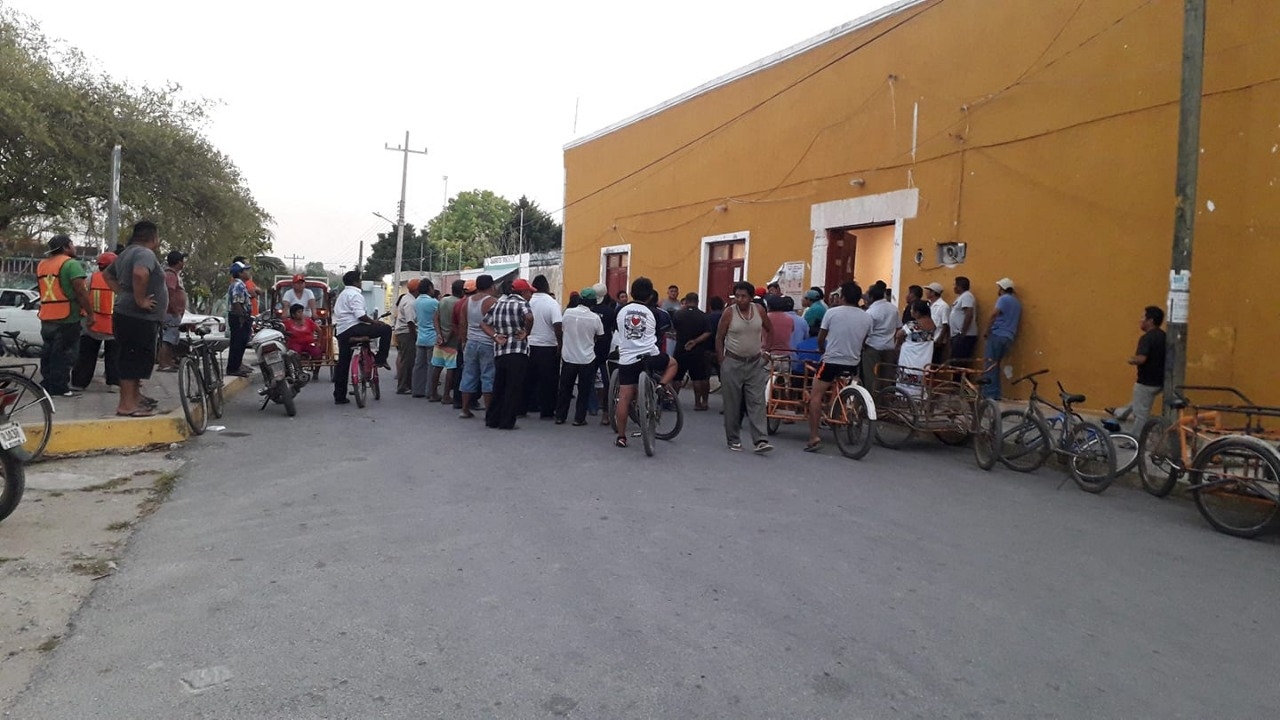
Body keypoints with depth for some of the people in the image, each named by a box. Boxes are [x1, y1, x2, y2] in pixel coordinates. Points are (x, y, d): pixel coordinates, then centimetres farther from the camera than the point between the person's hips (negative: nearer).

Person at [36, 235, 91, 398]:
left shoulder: (41, 264, 14)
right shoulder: (71, 263, -12)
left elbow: (44, 290, 21)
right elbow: (80, 291, -19)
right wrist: (89, 313, -14)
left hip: (46, 317, 8)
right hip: (67, 317, -8)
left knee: (48, 352, 15)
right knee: (63, 354, -3)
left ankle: (47, 385, 21)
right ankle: (59, 388, -2)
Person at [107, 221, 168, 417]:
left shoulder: (128, 253, 18)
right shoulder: (145, 253, -14)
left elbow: (108, 274, 31)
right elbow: (140, 274, -36)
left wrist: (123, 293, 19)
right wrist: (140, 299, -25)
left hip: (128, 316, 10)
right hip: (139, 318, -10)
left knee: (134, 359, 18)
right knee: (134, 360, -8)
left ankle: (134, 397, 28)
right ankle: (127, 405, -6)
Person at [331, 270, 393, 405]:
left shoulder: (342, 294, 27)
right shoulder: (355, 294, -6)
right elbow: (360, 315, -19)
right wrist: (374, 321, -6)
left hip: (341, 331, 10)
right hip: (353, 328, -10)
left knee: (343, 363, 12)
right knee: (386, 329, -9)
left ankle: (339, 396, 15)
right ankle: (380, 359, -6)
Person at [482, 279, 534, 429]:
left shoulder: (498, 304, 15)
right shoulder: (521, 304, -6)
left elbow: (483, 323, 11)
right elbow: (529, 317, -28)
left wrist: (495, 336, 0)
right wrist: (526, 332, -13)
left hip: (499, 352, 7)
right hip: (518, 352, -7)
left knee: (499, 387, 16)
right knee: (514, 388, 1)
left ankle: (492, 419, 20)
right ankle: (507, 422, 4)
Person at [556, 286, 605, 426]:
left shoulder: (568, 312, -6)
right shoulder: (595, 318, -12)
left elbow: (562, 332, 5)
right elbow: (600, 337, 2)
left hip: (568, 356, 2)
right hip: (586, 359, -2)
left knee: (565, 388, 12)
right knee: (584, 390, 8)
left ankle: (560, 417, 16)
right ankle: (579, 418, 8)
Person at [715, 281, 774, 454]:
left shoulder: (759, 311, 0)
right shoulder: (729, 313, -7)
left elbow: (770, 330, 16)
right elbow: (719, 338, -1)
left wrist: (764, 348, 8)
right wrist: (722, 361, -3)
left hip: (755, 363, 2)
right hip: (733, 363, -2)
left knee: (757, 402, -4)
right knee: (733, 404, 5)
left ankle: (760, 441, -6)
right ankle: (734, 440, 16)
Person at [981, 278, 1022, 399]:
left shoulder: (1003, 299, -5)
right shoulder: (1017, 302, 19)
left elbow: (993, 315, -13)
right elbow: (1018, 320, 21)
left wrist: (987, 331, -5)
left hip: (997, 335, -8)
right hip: (1009, 337, 8)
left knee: (991, 364, -7)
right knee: (995, 364, 13)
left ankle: (990, 393, -11)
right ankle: (995, 393, 11)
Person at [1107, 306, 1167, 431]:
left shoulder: (1147, 338, -21)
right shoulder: (1164, 336, 6)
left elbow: (1141, 359, -33)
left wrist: (1131, 360, -13)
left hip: (1147, 382, -9)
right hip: (1159, 381, 9)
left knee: (1141, 414, 3)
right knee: (1138, 402, 32)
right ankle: (1121, 413, 53)